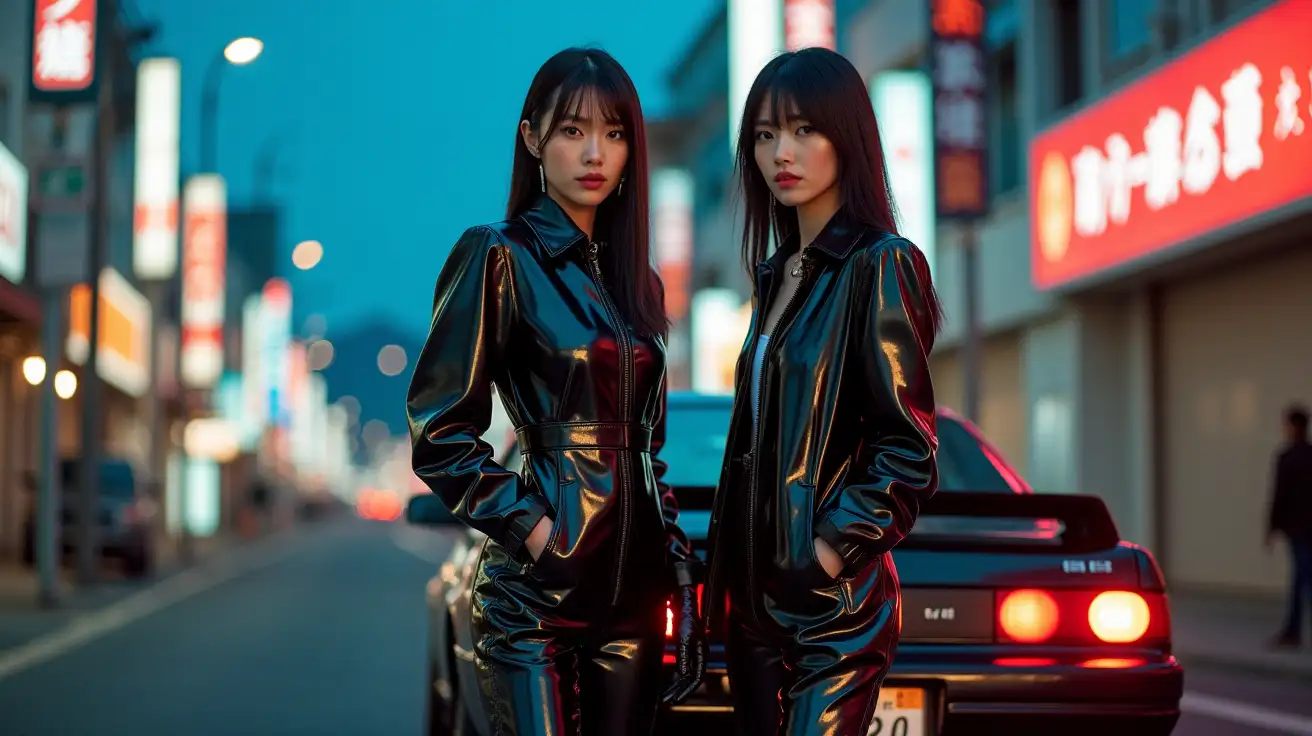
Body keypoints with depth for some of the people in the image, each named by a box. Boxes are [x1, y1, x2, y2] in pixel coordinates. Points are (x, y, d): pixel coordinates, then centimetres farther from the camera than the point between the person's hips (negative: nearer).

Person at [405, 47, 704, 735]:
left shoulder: (636, 282, 14)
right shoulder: (499, 257, -5)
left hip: (634, 587, 6)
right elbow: (438, 433, -8)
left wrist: (680, 574, 11)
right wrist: (529, 528, -14)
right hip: (538, 593, -6)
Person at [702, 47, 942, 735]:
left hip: (833, 605, -8)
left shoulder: (880, 265, -9)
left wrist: (829, 557, -17)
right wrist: (731, 575, 11)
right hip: (758, 594, 8)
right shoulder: (778, 273, 14)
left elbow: (910, 454, -13)